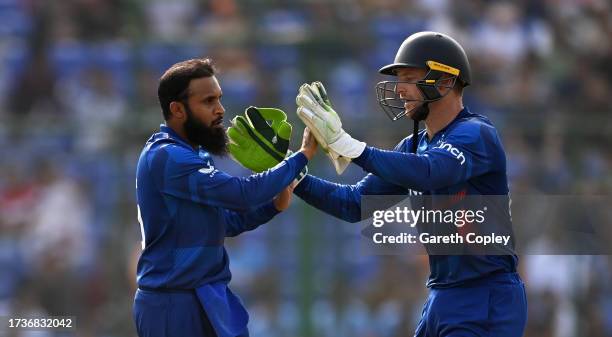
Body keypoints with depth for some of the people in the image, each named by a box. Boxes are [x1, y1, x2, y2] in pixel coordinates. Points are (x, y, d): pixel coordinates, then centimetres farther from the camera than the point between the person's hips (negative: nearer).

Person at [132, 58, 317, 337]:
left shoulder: (189, 155, 15)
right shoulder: (168, 158, -18)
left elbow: (225, 222, 16)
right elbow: (242, 192, -24)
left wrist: (274, 205, 1)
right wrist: (302, 156, -15)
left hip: (204, 298, 9)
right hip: (175, 303, -9)